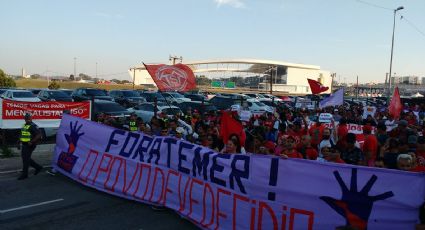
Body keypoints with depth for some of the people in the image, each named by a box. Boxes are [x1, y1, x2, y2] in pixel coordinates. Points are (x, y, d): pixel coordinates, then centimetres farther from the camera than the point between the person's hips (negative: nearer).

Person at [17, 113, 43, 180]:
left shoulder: (33, 126, -15)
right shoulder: (25, 125, 14)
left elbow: (39, 135, -23)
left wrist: (32, 142, -25)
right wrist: (20, 140, 12)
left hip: (29, 146, -9)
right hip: (24, 145, 9)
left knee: (26, 159, -4)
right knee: (26, 158, 13)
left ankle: (24, 174, 5)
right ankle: (38, 167, 24)